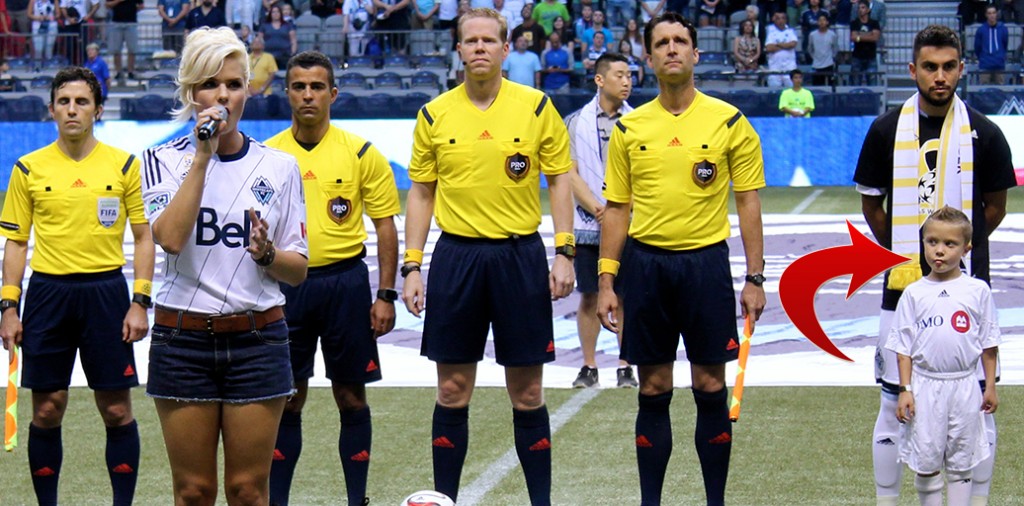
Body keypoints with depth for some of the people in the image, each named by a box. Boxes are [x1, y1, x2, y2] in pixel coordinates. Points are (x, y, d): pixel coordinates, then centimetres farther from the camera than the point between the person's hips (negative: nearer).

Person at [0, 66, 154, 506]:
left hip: (105, 290, -1)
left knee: (117, 410, 0)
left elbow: (144, 236, 5)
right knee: (46, 410, 3)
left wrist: (140, 303, -3)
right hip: (47, 292, 1)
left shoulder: (124, 165, 3)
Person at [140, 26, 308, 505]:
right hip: (182, 338, -1)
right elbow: (170, 237, -18)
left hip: (257, 340, 1)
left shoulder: (279, 166, 5)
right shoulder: (164, 160, 1)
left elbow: (298, 270, 7)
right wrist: (203, 156, -16)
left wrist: (267, 253, -15)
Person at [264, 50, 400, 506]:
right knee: (287, 400, 5)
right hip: (285, 285, 1)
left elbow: (385, 226, 2)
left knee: (351, 396, 5)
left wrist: (385, 295, -4)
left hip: (344, 281, -1)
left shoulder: (361, 154, -1)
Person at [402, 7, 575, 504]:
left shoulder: (537, 107, 0)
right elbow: (421, 193, 9)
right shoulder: (434, 114, 4)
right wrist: (412, 266, 2)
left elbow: (559, 180, 4)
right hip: (456, 255, 1)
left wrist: (564, 253, -4)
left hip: (520, 255, -1)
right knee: (452, 392, 4)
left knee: (527, 392, 3)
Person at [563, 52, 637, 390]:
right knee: (589, 297, 4)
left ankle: (625, 368, 6)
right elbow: (569, 173, 1)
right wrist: (596, 208, -11)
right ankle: (589, 368, 11)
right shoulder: (576, 122, 5)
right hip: (586, 223, 0)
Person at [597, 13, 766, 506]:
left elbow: (748, 201, 2)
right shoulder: (629, 128, 6)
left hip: (706, 262, -2)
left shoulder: (729, 122, 0)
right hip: (645, 263, 2)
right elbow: (616, 208, 10)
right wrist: (606, 281, 4)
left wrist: (754, 278, -3)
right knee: (653, 390, 5)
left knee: (711, 388, 1)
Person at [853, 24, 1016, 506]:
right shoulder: (886, 130, 2)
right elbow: (870, 204, 13)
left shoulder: (984, 134, 0)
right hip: (903, 287, 1)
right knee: (895, 404, 4)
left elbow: (995, 208, 11)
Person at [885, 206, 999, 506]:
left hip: (964, 386, 0)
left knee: (961, 462, 8)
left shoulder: (978, 291, 0)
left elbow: (989, 344, 6)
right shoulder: (914, 294, 0)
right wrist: (905, 389, -3)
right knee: (926, 460, 3)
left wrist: (990, 386, 6)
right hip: (925, 385, 0)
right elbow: (903, 347, 2)